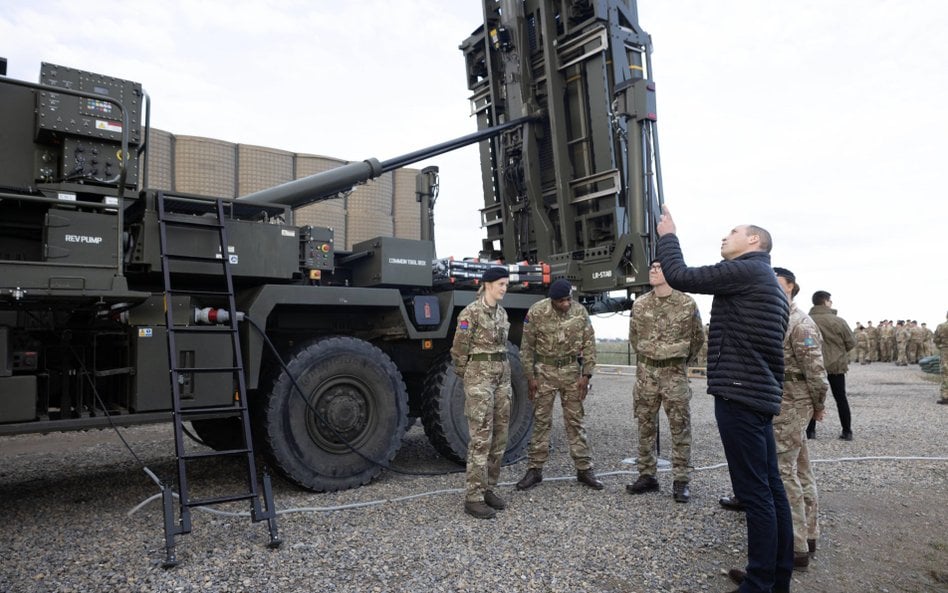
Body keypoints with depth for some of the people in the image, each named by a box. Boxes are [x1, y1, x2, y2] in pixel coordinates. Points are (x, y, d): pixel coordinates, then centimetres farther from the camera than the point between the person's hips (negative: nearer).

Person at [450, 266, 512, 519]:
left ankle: (488, 488, 21)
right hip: (479, 376, -8)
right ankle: (473, 498, 1)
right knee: (481, 438, -7)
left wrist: (501, 373, 16)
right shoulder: (471, 312, -11)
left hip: (502, 376, 8)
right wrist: (468, 379, 2)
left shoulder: (502, 312, 12)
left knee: (499, 437, 9)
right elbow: (459, 351, -7)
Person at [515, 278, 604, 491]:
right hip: (545, 370, -1)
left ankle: (584, 469, 16)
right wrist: (530, 376, -5)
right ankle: (534, 470, 14)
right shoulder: (536, 312, -11)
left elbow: (589, 345, 1)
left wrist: (586, 375, -4)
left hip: (571, 370, 1)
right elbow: (527, 346, -4)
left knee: (575, 420, 7)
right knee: (541, 420, 4)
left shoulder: (580, 311, -6)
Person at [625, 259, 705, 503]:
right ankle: (646, 476, 19)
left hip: (675, 373, -3)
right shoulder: (639, 305, 3)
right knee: (645, 426, 8)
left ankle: (681, 481, 9)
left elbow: (698, 338, 8)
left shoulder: (688, 304, -5)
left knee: (680, 428, 0)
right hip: (646, 372, 3)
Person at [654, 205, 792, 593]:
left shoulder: (745, 270, -9)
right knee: (769, 487, 13)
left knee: (754, 491, -5)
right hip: (761, 396, 10)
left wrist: (667, 235, 5)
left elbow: (679, 276, -11)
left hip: (740, 396, -10)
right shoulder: (772, 285, 22)